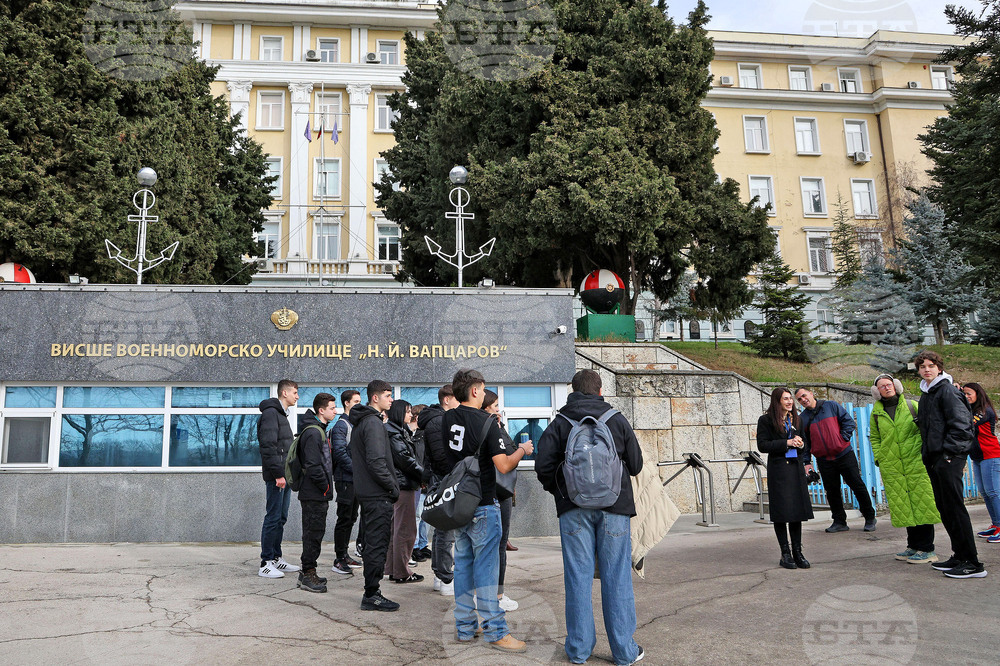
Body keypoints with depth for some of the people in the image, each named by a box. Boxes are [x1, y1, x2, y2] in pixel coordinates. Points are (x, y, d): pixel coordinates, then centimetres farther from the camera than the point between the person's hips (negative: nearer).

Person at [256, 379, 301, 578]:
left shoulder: (282, 414, 20)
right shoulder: (271, 413, -11)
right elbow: (268, 447, -19)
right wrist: (278, 474, -22)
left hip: (285, 475, 10)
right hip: (276, 477, -10)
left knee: (280, 518, 13)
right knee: (273, 518, -6)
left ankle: (276, 558, 21)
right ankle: (266, 564, 0)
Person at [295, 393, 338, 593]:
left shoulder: (318, 430, 17)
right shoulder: (313, 432, -17)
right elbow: (313, 465, -23)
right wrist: (325, 486, -14)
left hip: (317, 493, 10)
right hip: (314, 494, -10)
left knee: (313, 532, 15)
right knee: (314, 532, -4)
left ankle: (307, 572, 24)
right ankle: (308, 575, 3)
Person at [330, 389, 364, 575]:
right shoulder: (341, 425, -10)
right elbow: (340, 453, -18)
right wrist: (357, 469, -20)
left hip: (357, 479, 9)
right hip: (345, 478, -9)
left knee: (351, 517, 13)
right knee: (344, 519, -5)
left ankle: (344, 555, 22)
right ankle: (339, 559, 1)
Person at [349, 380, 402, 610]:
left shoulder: (360, 422, 17)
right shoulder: (373, 422, -16)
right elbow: (376, 461, -23)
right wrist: (393, 486, -13)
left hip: (366, 492, 10)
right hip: (378, 495, -10)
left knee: (373, 542, 15)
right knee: (377, 544, -4)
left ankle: (371, 591, 23)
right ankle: (372, 595, 2)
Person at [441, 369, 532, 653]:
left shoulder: (446, 419, 5)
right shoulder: (486, 422, -14)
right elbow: (503, 465, -20)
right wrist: (522, 450, -1)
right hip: (482, 505, -6)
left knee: (463, 563, 14)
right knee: (486, 568, -1)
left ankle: (465, 627, 22)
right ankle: (495, 631, 5)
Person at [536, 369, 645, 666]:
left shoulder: (559, 423, 1)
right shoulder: (617, 420, 4)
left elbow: (543, 465, -7)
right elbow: (636, 464, 6)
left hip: (574, 509, 0)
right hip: (614, 507, 0)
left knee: (578, 577, 6)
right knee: (616, 577, 6)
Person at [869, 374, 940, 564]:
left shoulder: (911, 405, 3)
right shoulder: (876, 412, 9)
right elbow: (874, 437, 17)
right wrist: (879, 458, 7)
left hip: (916, 461, -2)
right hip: (891, 466, 3)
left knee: (921, 502, -4)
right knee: (902, 506, 6)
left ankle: (927, 549, 4)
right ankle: (913, 545, 19)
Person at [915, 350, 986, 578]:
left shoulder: (947, 390, -8)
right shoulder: (926, 393, 19)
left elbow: (960, 424, -15)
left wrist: (948, 452, -16)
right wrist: (927, 452, 15)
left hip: (949, 458, -9)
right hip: (934, 457, 9)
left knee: (954, 507, -9)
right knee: (945, 509, 11)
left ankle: (972, 563, -5)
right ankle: (959, 556, 19)